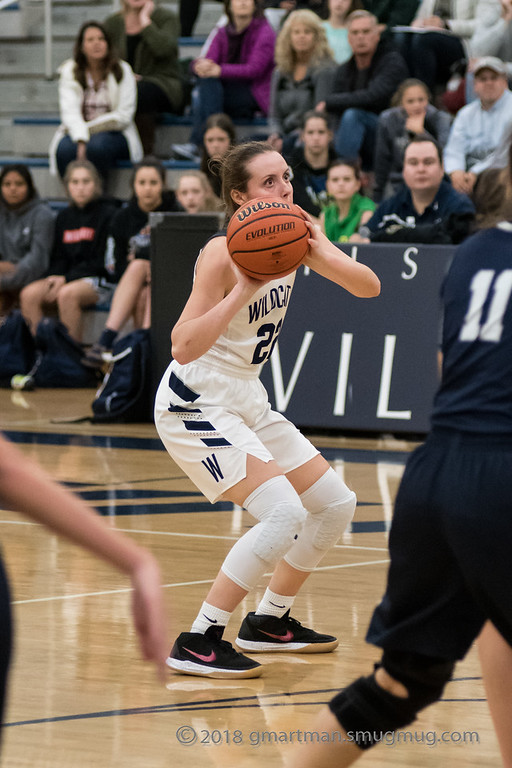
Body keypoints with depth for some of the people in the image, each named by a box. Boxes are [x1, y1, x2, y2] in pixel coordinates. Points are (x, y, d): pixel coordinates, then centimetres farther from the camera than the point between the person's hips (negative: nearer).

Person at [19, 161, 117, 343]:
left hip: (98, 280, -6)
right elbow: (58, 258, 17)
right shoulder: (64, 217, 17)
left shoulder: (107, 213, -2)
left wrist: (66, 278, -15)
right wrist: (53, 277, -7)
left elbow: (101, 261, -8)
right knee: (29, 294, -21)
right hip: (65, 277, 6)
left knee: (67, 294, -37)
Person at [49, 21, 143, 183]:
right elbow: (70, 111, -12)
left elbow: (123, 116, -7)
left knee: (97, 145, -36)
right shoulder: (70, 71, 3)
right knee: (65, 148, -33)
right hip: (77, 132, 1)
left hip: (113, 134, -1)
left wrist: (88, 128, -13)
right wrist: (81, 141, -29)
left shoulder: (122, 71, 0)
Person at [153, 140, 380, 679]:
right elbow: (185, 346, -31)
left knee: (336, 505, 12)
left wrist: (321, 252, -23)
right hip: (196, 404, -9)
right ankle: (197, 644, -17)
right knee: (284, 513, -23)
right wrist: (245, 288, -38)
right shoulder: (223, 253, -22)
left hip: (245, 401, 9)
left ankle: (268, 622, 26)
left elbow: (368, 287, -5)